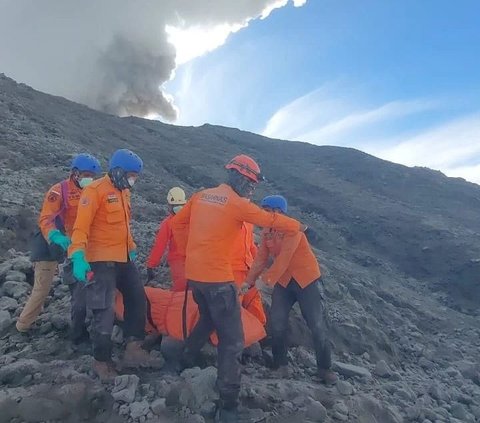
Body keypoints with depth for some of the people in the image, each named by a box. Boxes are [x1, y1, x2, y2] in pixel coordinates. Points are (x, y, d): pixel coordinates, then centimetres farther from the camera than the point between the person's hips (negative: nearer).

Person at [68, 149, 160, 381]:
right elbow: (81, 226, -21)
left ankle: (133, 349, 21)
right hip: (101, 260, -9)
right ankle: (101, 361, 13)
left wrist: (132, 249, 27)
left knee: (137, 299, 11)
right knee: (105, 311, -3)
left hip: (123, 258, 9)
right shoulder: (95, 190, -13)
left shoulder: (123, 192, 13)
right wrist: (78, 255, -31)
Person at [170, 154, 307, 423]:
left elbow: (178, 224, 13)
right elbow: (272, 220, -2)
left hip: (194, 274, 8)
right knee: (232, 339, -1)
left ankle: (186, 362, 43)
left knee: (208, 320, 31)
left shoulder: (201, 196, 9)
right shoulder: (238, 204, -10)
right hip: (217, 278, -8)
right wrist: (301, 227, 12)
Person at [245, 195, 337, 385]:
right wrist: (248, 281, -8)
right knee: (277, 323, 0)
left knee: (317, 324, 0)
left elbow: (284, 257, -28)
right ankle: (281, 365, 17)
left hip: (307, 279, -5)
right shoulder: (266, 232, 0)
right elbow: (261, 259, 0)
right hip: (283, 281, 6)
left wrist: (267, 280, -32)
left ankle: (324, 368, 15)